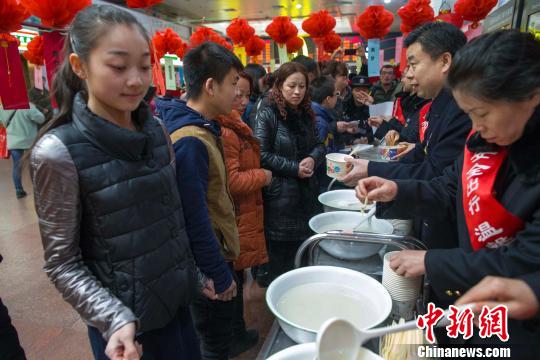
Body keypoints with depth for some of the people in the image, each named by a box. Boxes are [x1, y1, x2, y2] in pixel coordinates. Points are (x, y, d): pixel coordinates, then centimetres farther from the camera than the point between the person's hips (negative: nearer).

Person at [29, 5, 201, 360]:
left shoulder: (156, 131, -3)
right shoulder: (58, 152, -19)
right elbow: (62, 263, -13)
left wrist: (196, 272, 12)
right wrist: (115, 320, -24)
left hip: (177, 298, 5)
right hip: (125, 317, -5)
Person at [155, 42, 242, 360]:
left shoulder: (204, 128, 3)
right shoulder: (190, 141, -27)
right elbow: (195, 221, -26)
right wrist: (221, 277, -16)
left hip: (219, 250, 9)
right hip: (209, 264, -9)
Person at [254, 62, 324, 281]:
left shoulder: (306, 115, 12)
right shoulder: (267, 115, -8)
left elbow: (318, 145, 17)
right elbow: (261, 155, -14)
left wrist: (313, 159, -6)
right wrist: (294, 168, -15)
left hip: (306, 193, 6)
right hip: (280, 197, -6)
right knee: (281, 257, 6)